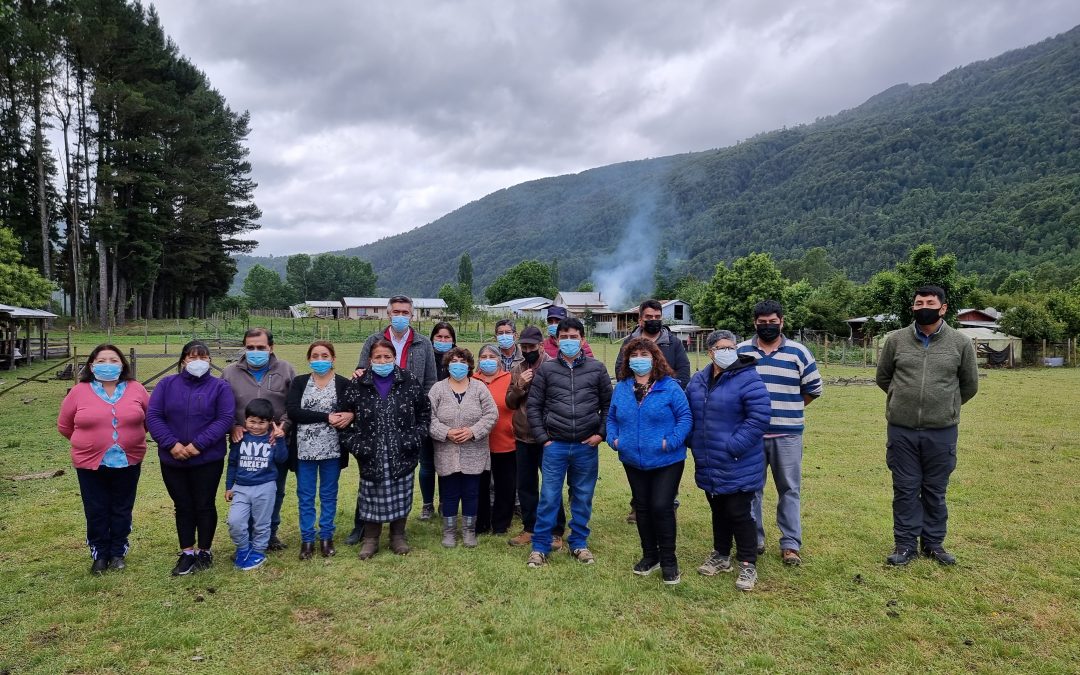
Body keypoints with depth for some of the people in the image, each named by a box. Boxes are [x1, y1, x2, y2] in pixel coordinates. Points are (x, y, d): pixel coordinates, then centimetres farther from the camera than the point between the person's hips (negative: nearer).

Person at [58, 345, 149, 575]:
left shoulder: (136, 389, -3)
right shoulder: (79, 392, -5)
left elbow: (150, 417, 10)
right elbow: (64, 425, 7)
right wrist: (89, 442, 12)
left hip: (128, 461, 1)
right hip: (90, 463, 0)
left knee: (122, 510, 11)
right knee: (96, 512, 9)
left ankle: (118, 552, 27)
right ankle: (99, 555, 25)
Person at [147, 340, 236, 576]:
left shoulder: (220, 387, -2)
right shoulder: (167, 384, 4)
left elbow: (224, 419, -10)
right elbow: (153, 416, -3)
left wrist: (198, 444, -19)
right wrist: (171, 444, -16)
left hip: (208, 459, -2)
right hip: (172, 460, 2)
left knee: (205, 505, 7)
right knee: (183, 507, 12)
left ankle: (204, 551, 23)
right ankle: (187, 553, 24)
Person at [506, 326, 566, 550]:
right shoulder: (517, 370, 9)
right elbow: (510, 403, 8)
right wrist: (519, 386, -10)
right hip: (523, 437, 6)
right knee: (525, 485, 14)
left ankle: (556, 532, 14)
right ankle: (529, 528, 27)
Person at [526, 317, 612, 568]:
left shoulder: (597, 368, 3)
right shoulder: (546, 369, 1)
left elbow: (608, 404, 8)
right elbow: (533, 406, 3)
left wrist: (601, 433, -1)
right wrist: (543, 438, -2)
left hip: (587, 446, 1)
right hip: (555, 446, -1)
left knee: (583, 498, 11)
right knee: (549, 498, 2)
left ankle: (579, 544, 27)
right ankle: (540, 547, 15)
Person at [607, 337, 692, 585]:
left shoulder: (669, 387, -9)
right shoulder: (621, 388, 4)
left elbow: (685, 417, -9)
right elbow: (612, 418, 14)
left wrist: (671, 442, -19)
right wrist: (613, 439, -2)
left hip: (666, 461, -5)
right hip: (633, 461, 5)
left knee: (662, 507, -6)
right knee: (642, 508, 14)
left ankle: (668, 560, 11)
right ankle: (649, 555, 29)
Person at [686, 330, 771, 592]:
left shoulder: (748, 380, -15)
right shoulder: (698, 381, 6)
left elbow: (759, 417, -20)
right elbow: (687, 414, 18)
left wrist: (733, 446, -21)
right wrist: (694, 443, 7)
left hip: (738, 467, -6)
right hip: (709, 466, 6)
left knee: (739, 514, 2)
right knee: (718, 511, 20)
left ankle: (748, 565, 18)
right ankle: (721, 556, 36)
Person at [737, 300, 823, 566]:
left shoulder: (798, 353, 1)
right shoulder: (740, 351, 4)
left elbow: (813, 388, 10)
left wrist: (788, 408, 9)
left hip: (787, 435, -1)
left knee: (789, 489, 6)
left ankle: (791, 543, 16)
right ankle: (753, 540, 22)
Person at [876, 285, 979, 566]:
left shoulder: (960, 343, -1)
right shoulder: (896, 340, 0)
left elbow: (970, 385, 12)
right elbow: (883, 377, 14)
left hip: (941, 431, 0)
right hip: (902, 429, 0)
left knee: (935, 490, 11)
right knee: (905, 489, 7)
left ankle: (933, 543, 26)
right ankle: (905, 544, 18)